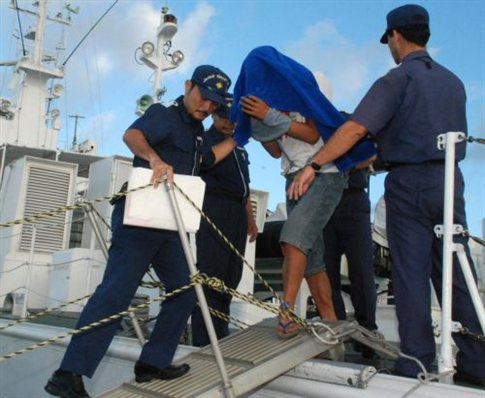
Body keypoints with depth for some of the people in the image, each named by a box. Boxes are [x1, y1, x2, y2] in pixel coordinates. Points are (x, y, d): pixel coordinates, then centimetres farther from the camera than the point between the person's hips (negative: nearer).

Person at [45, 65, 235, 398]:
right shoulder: (163, 114, -6)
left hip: (168, 225, 9)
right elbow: (132, 135, -26)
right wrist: (155, 158, -45)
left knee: (184, 290, 10)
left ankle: (153, 364, 16)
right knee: (117, 289, -17)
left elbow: (209, 158, 36)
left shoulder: (197, 130, 20)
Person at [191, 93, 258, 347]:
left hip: (237, 214, 8)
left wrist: (251, 219, 26)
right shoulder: (205, 139, 3)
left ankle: (220, 336, 17)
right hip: (214, 210, -8)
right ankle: (204, 342, -8)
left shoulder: (240, 148, 26)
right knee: (210, 275, -11)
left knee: (230, 278, 9)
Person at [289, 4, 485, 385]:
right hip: (449, 180, 5)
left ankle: (417, 362, 4)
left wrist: (313, 166, -17)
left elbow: (355, 128, -18)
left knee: (411, 274, 0)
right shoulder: (453, 82, 14)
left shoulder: (396, 80, -6)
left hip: (409, 183, -5)